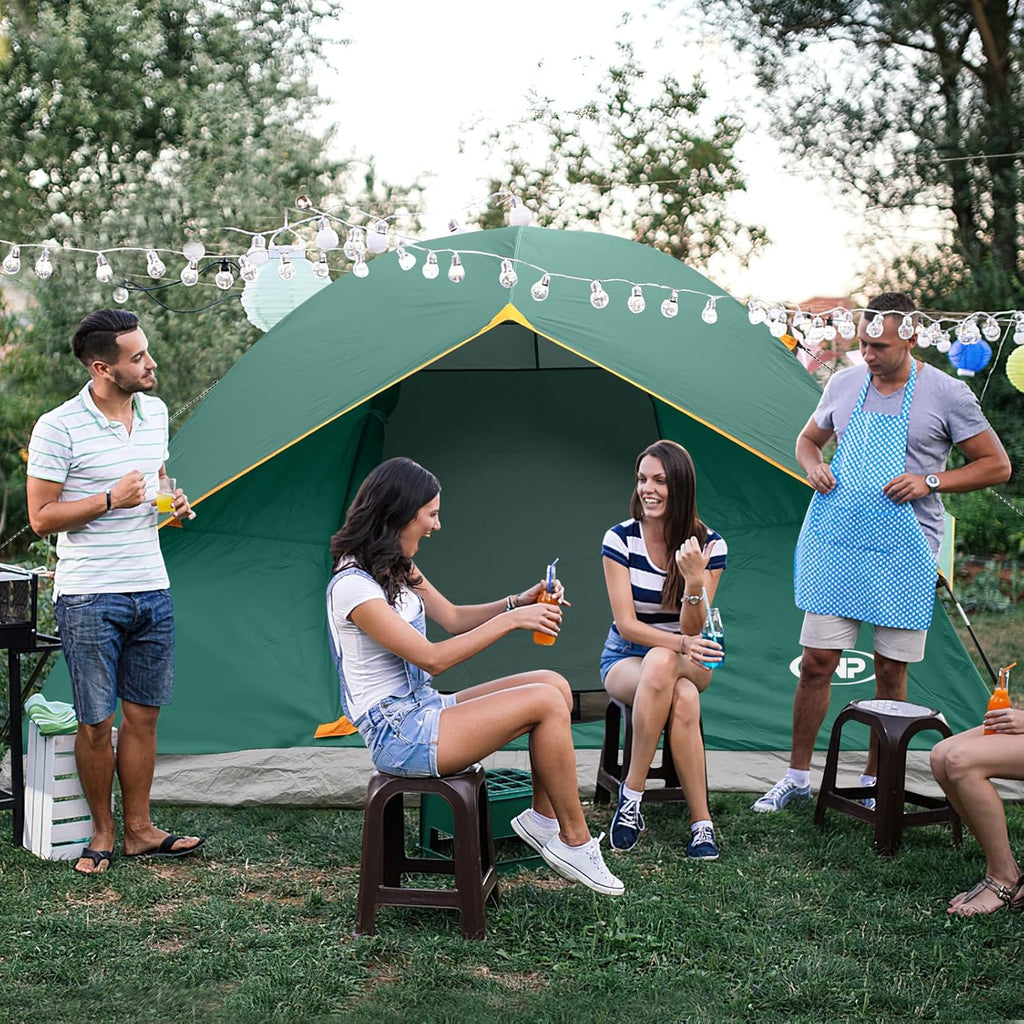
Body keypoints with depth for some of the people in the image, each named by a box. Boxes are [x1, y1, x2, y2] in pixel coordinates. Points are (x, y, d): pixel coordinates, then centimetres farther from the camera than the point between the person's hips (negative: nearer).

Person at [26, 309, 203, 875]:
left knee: (143, 715, 10)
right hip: (90, 600, -5)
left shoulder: (155, 412, 7)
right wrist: (111, 499, -19)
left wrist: (173, 501, 1)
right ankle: (102, 830, 21)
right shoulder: (58, 429, -13)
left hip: (152, 592, 5)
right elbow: (41, 517, -10)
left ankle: (139, 830, 22)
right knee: (95, 722, 2)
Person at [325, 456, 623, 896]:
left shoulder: (398, 568, 9)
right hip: (398, 735, -10)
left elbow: (452, 618, 20)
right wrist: (510, 620, -18)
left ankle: (542, 818, 5)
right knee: (546, 703, -18)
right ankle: (574, 842, -5)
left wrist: (518, 602, 5)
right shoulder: (353, 587, -21)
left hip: (424, 710, 10)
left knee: (555, 686, -3)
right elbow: (431, 658, -22)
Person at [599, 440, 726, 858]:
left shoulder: (708, 545, -8)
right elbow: (626, 624, -14)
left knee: (661, 663, -39)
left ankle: (631, 796, -29)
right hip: (625, 660, -1)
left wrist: (694, 579, -32)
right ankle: (701, 822, -25)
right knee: (683, 700, -37)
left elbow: (692, 631, -13)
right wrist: (681, 644, -31)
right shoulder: (620, 539, -10)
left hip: (687, 664, 1)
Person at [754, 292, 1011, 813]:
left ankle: (874, 782, 21)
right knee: (816, 661, 1)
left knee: (890, 672, 5)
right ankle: (797, 777, 14)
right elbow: (807, 440, 23)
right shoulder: (844, 384, 7)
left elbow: (997, 465, 0)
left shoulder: (946, 393, -4)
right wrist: (813, 467, -1)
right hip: (835, 544, 2)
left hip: (903, 554, -2)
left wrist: (929, 482, -13)